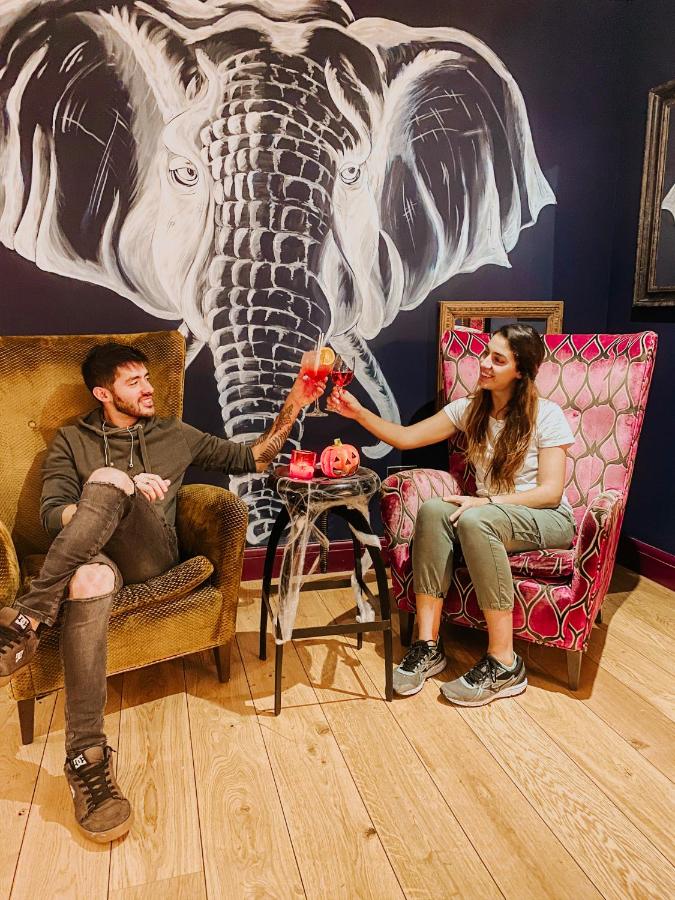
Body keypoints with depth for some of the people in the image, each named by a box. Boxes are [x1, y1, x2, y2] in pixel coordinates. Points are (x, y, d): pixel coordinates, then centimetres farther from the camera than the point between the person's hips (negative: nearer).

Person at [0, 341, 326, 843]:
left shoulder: (176, 436, 22)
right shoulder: (72, 441, 18)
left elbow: (250, 459, 22)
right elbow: (52, 513, 3)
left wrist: (291, 408, 8)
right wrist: (128, 492, -16)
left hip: (152, 556, 0)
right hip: (88, 555, 0)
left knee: (107, 479, -30)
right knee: (89, 580, -41)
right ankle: (88, 760, -38)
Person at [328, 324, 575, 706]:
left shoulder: (546, 415, -8)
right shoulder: (470, 409, 6)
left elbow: (551, 492, -13)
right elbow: (406, 437, 5)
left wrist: (486, 501, -25)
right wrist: (358, 412, -9)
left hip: (547, 519, -4)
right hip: (489, 512, 5)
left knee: (475, 520, -38)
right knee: (433, 509, -29)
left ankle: (504, 664, -30)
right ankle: (429, 645, -26)